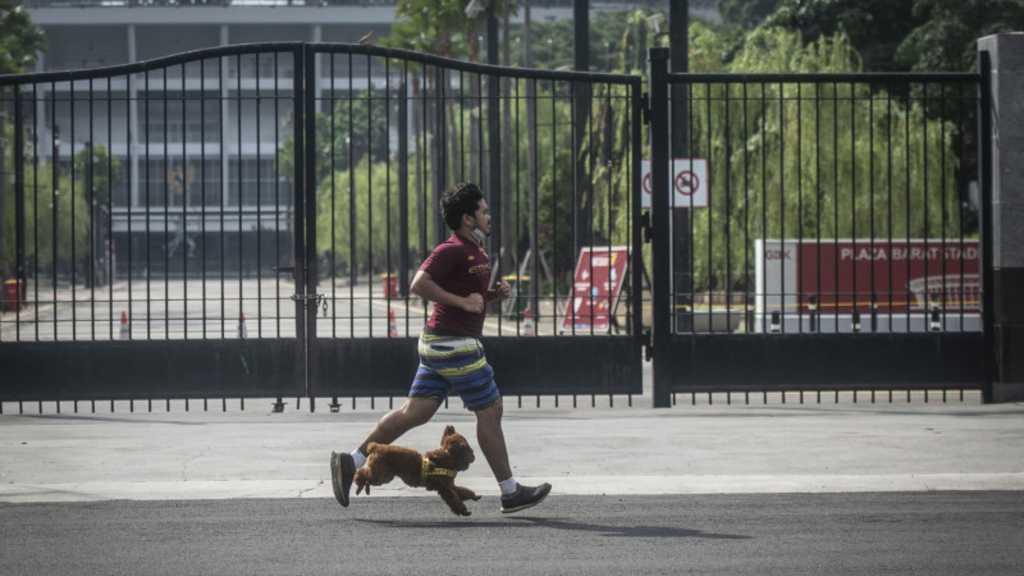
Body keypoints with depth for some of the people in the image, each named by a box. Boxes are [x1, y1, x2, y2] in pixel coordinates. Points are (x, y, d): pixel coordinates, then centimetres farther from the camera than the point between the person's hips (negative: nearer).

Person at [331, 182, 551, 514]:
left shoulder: (474, 252, 17)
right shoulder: (452, 250, -15)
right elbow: (419, 284, -24)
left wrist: (496, 294, 8)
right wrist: (462, 301, -24)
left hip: (439, 345, 10)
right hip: (454, 345, -10)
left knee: (415, 412, 6)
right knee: (489, 411, -1)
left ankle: (351, 463, 5)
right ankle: (510, 493, 7)